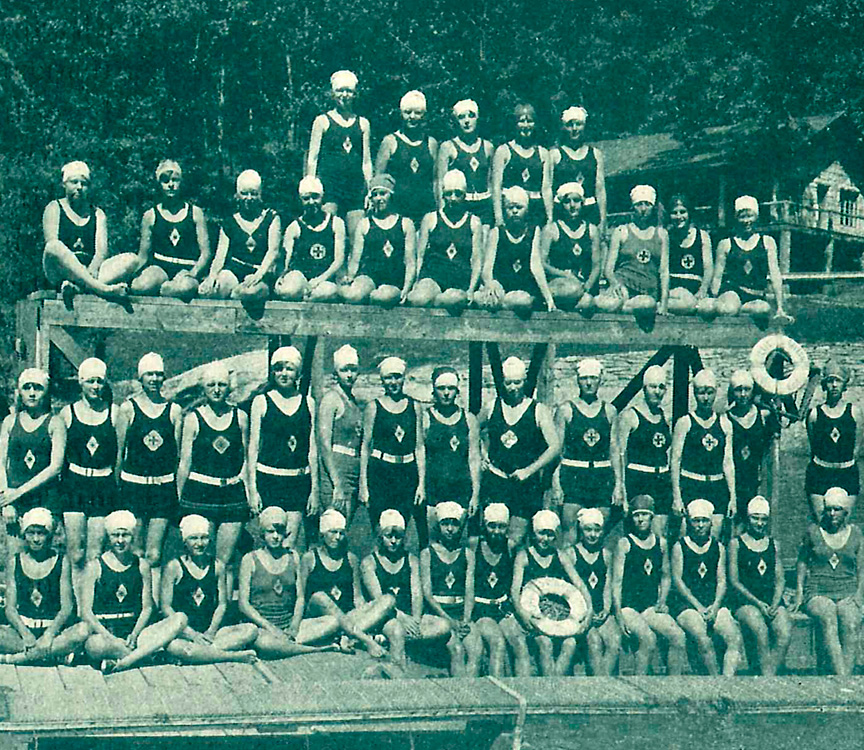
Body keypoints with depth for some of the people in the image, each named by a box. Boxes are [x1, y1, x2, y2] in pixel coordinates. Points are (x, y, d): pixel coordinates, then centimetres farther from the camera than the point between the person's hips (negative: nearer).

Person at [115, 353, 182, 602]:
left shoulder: (174, 410, 6)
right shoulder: (128, 408, 2)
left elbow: (178, 454, 9)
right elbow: (119, 452, 3)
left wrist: (179, 490, 4)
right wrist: (115, 487, -1)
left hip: (164, 486, 1)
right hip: (133, 484, -1)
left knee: (154, 554, -1)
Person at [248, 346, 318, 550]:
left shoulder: (308, 403, 8)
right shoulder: (261, 402, 2)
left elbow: (312, 449, 9)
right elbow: (253, 447, 2)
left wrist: (314, 489, 6)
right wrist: (252, 489, -3)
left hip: (299, 481, 2)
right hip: (269, 478, -2)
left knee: (290, 541, -3)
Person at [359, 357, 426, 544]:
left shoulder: (414, 406, 9)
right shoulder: (374, 407, 3)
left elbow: (420, 446, 9)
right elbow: (365, 446, 3)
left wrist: (421, 482, 1)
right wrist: (363, 484, -3)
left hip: (408, 472, 1)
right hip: (380, 472, -1)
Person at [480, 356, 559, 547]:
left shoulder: (539, 411, 0)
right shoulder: (491, 408, 6)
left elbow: (555, 447, -6)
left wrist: (528, 471, -13)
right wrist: (482, 454, 8)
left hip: (526, 484, -1)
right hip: (494, 481, 1)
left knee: (515, 541, 0)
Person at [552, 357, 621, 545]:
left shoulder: (609, 411, 10)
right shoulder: (566, 410, 3)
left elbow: (615, 451, 12)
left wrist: (619, 483, 5)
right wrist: (556, 482, -6)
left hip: (602, 476, 2)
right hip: (573, 475, -2)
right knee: (570, 531, -8)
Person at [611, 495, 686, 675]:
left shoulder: (661, 543, 13)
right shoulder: (624, 544, 0)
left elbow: (666, 576, 26)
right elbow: (616, 581, -4)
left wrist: (662, 601, 8)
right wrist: (619, 616, -13)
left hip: (651, 606, 4)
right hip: (628, 606, -4)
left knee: (679, 637, -20)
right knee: (648, 638, -31)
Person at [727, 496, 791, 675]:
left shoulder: (773, 544, 19)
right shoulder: (736, 543, 8)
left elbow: (780, 579, 14)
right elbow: (734, 581, 1)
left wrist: (775, 604, -6)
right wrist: (758, 603, -11)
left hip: (772, 598, 3)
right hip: (745, 599, -3)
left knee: (785, 632, -28)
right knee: (761, 631, -33)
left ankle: (769, 673, -30)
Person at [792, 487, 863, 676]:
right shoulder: (813, 531, 10)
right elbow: (802, 561, 17)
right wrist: (799, 591, 7)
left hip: (847, 593, 1)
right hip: (817, 593, -1)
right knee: (828, 619, -35)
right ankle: (840, 676, -46)